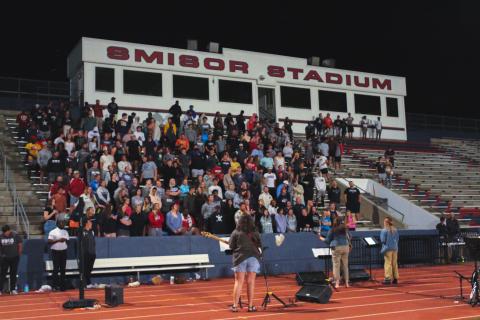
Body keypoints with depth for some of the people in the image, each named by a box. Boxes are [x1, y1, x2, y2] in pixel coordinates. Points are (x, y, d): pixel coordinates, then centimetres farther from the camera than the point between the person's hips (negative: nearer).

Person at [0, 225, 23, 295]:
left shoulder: (15, 235, -9)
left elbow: (20, 245, -1)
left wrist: (19, 255, 2)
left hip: (14, 257, -1)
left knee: (13, 274, 5)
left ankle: (13, 289, 11)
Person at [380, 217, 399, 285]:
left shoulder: (384, 230, -12)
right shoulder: (395, 230, 6)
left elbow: (382, 240, -12)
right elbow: (397, 239, 11)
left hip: (388, 249, -6)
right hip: (395, 248, 6)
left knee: (388, 263, -3)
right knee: (394, 264, 10)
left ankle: (388, 278, -3)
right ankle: (395, 278, 15)